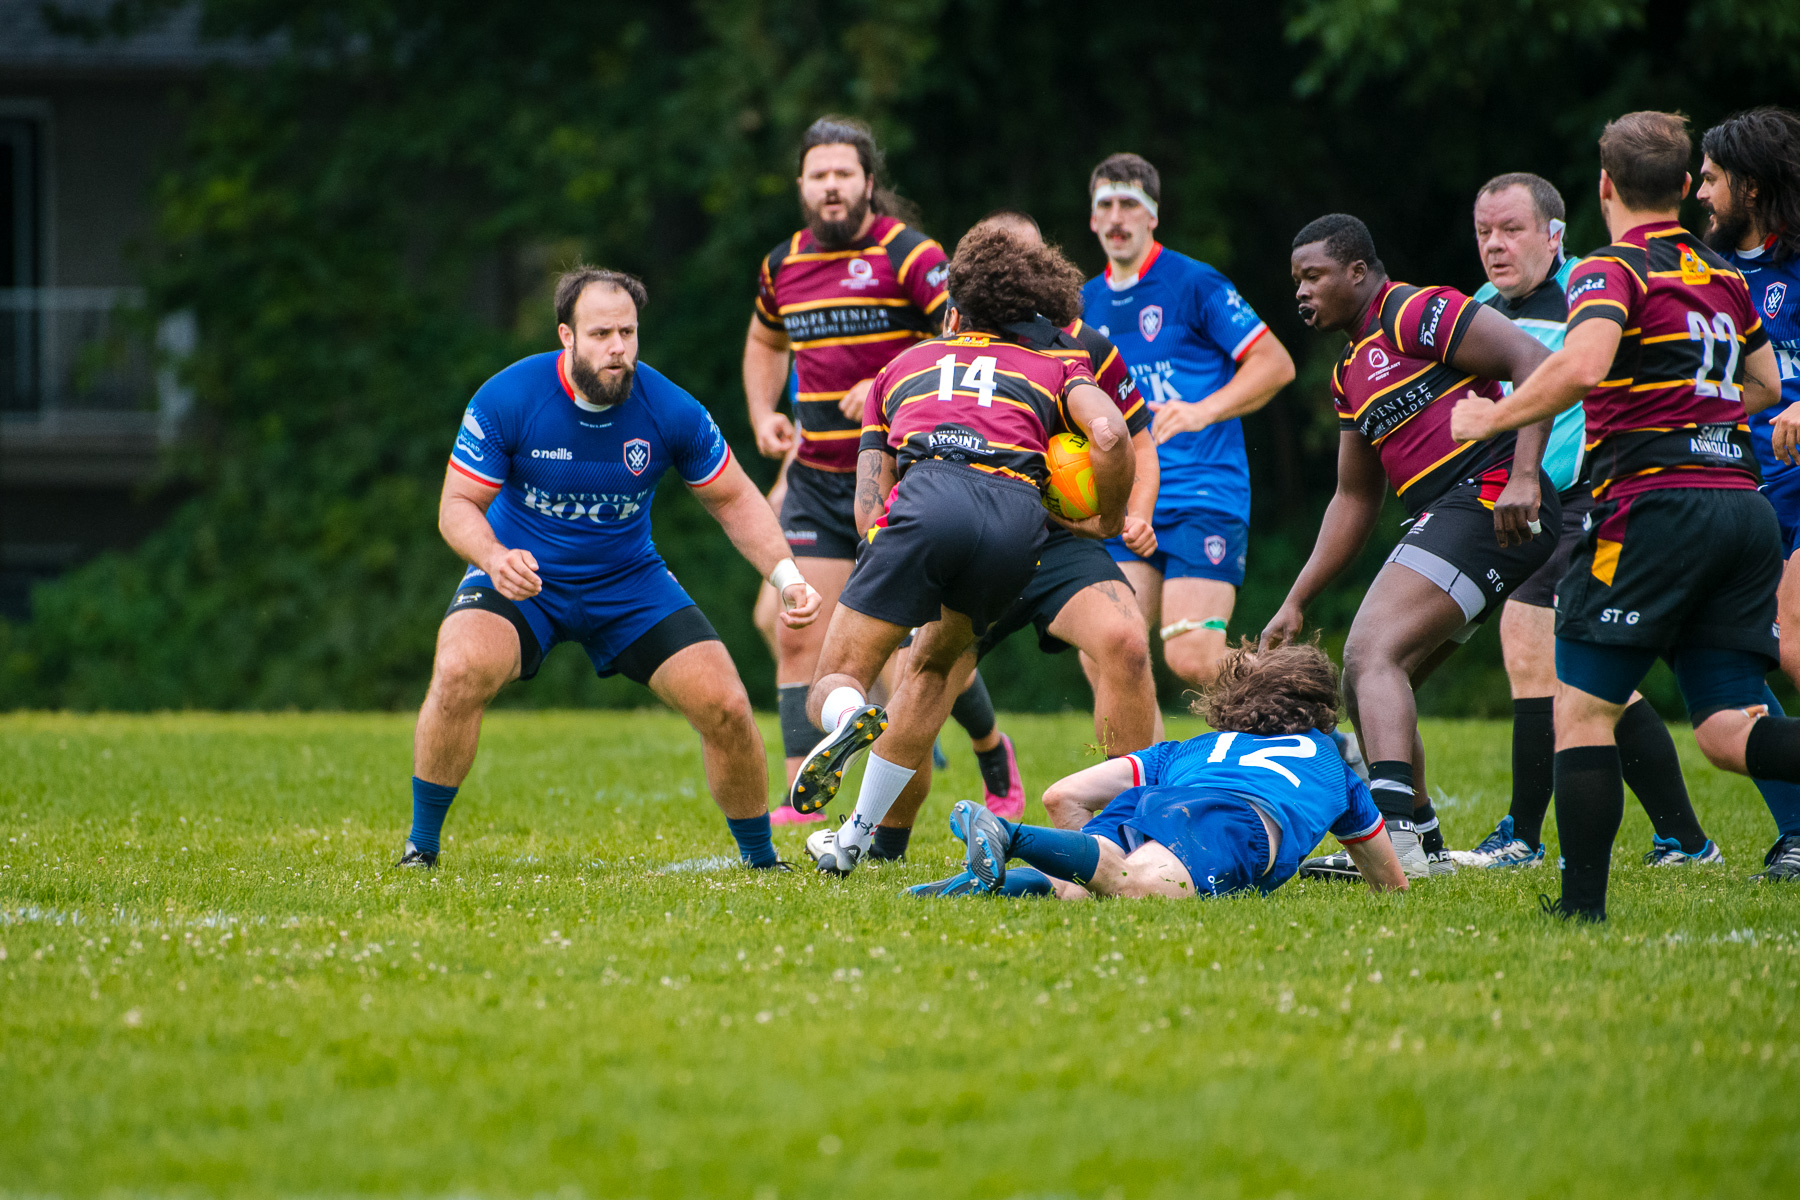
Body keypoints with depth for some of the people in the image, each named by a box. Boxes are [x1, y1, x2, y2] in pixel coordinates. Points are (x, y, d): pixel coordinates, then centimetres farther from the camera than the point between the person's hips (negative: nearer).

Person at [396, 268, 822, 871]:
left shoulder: (670, 410, -15)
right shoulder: (506, 399, -20)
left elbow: (734, 501, -2)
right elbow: (458, 505, -15)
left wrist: (785, 575, -16)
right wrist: (493, 557, -36)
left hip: (629, 582, 2)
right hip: (522, 574, -2)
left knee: (725, 706, -11)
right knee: (460, 672, -32)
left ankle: (760, 857, 14)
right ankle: (421, 844, -14)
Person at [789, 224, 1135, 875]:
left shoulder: (902, 366, 35)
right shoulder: (1054, 368, 31)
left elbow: (869, 505, 26)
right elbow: (1110, 435, 8)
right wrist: (1109, 520, 22)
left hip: (925, 499, -1)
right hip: (1019, 515, 1)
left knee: (834, 681, 6)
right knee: (934, 663, 26)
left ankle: (849, 719, -32)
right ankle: (857, 838, 21)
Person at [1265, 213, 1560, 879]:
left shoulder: (1418, 313, -7)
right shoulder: (1349, 374, 22)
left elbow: (1534, 361, -16)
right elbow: (1354, 498, 27)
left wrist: (1522, 476, -26)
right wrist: (1294, 604, 22)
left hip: (1486, 499, -10)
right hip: (1445, 518, 10)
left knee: (1373, 656, -22)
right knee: (1364, 683, 12)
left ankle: (1392, 825, -37)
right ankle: (1422, 843, 18)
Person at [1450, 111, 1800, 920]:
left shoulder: (1613, 270, -4)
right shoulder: (1722, 275, 19)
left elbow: (1581, 365, -22)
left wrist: (1493, 418, -9)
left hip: (1655, 500, -7)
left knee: (1581, 706, 4)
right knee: (1729, 730, 2)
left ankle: (1582, 902, -1)